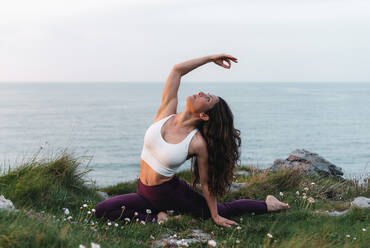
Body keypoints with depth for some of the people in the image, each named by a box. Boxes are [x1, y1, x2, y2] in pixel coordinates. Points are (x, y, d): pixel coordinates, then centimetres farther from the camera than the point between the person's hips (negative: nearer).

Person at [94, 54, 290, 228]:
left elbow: (206, 182, -8)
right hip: (144, 192, 5)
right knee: (102, 210, -11)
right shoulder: (166, 111, -9)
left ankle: (268, 205, 27)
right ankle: (155, 217, 2)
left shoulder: (198, 143, -20)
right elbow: (177, 70, -7)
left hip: (171, 192, -4)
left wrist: (215, 216, -1)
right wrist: (211, 58, -2)